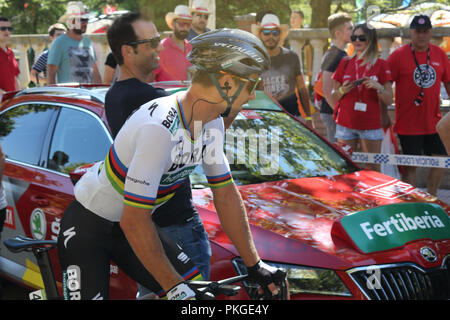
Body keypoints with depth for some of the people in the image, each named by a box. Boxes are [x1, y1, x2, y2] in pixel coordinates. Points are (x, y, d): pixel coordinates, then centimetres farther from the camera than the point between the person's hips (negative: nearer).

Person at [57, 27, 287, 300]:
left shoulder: (212, 124, -7)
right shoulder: (158, 128, -34)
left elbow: (226, 195, 2)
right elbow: (134, 221, -33)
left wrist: (254, 266, 1)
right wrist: (175, 287, -28)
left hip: (127, 225, 8)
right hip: (88, 225, -8)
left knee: (196, 288, -5)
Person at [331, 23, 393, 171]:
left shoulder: (381, 65, 2)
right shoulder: (344, 63, 9)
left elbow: (389, 100, 0)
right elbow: (333, 96, 12)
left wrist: (378, 87, -19)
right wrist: (342, 90, -9)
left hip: (371, 125, -2)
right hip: (345, 124, 2)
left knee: (373, 169, -2)